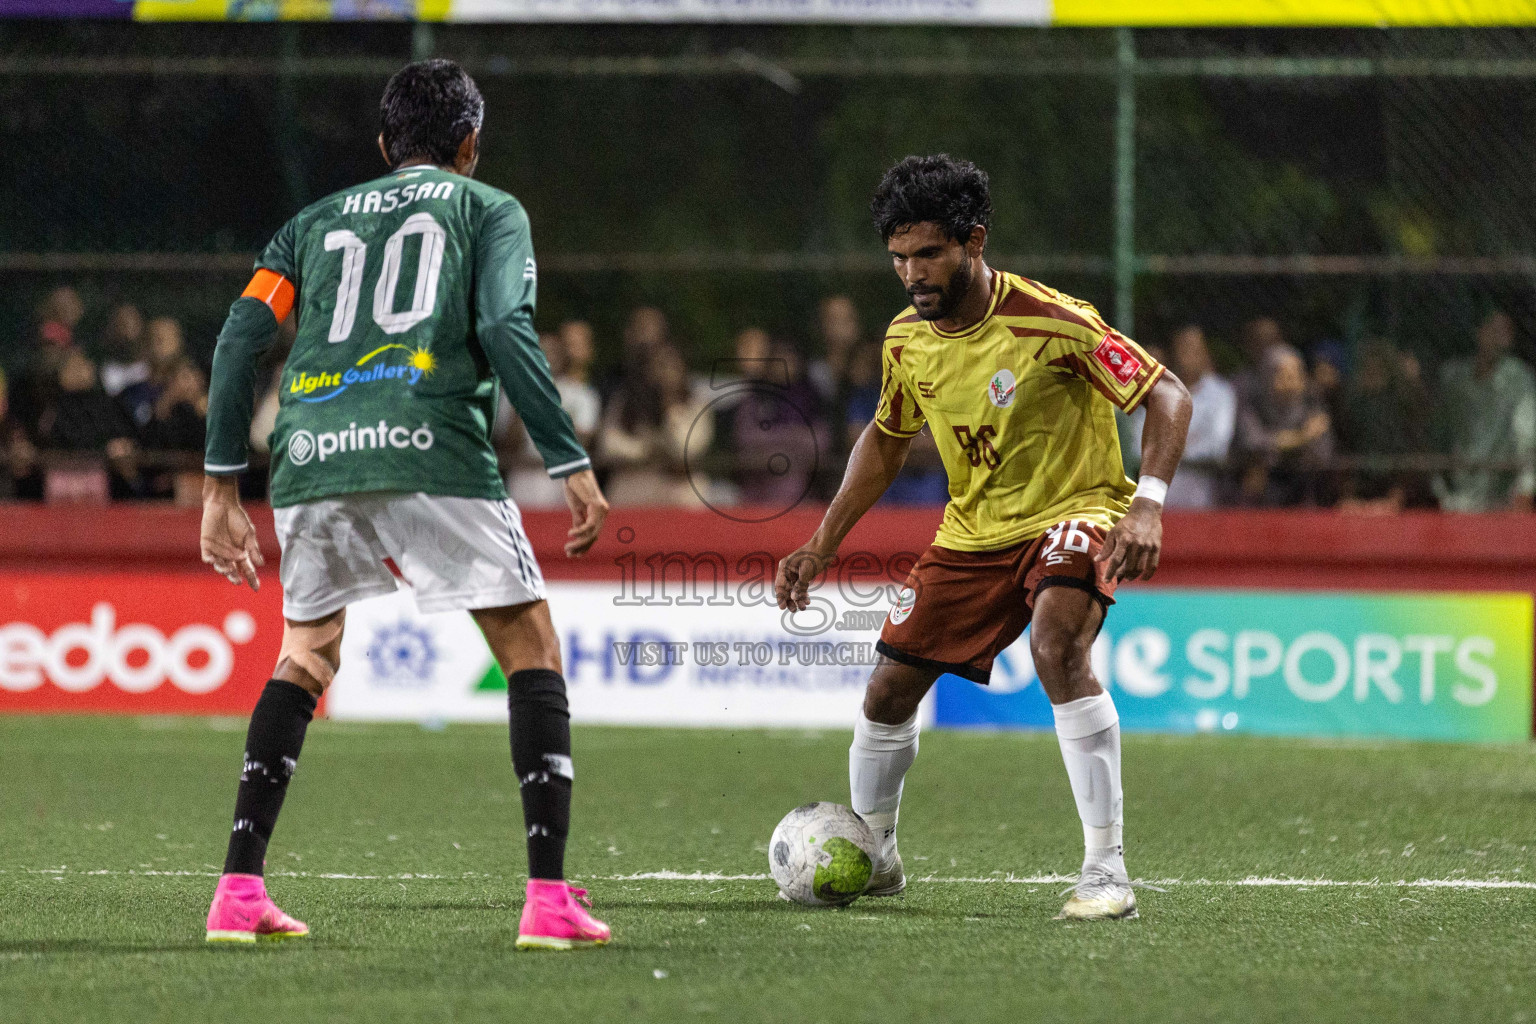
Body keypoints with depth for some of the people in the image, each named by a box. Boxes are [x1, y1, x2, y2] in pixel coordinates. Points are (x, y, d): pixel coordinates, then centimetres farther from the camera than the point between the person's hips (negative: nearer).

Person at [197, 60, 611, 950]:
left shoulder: (315, 223, 26)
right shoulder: (490, 209, 16)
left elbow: (239, 339, 15)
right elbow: (506, 328, -2)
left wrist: (223, 489, 17)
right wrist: (574, 466, -3)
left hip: (311, 460, 4)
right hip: (433, 451, -4)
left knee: (305, 659, 23)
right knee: (533, 651, 5)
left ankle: (239, 892, 13)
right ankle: (551, 899, -6)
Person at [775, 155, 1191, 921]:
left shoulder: (1051, 323, -22)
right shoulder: (906, 342, -3)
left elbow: (1167, 396, -19)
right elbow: (885, 440, 17)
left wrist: (1147, 505, -32)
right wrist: (823, 545, 12)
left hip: (1073, 513, -6)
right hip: (972, 533, 6)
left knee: (1057, 647, -34)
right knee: (889, 687, 3)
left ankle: (1107, 872, -30)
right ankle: (870, 855, 31)